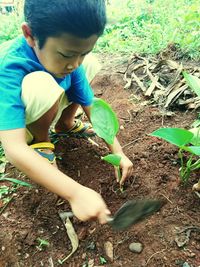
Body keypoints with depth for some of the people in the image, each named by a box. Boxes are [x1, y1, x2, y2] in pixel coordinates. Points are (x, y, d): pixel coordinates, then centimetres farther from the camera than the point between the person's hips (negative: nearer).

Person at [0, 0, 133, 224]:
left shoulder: (69, 59, -18)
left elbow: (92, 107, -14)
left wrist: (118, 153, -19)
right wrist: (76, 192, -49)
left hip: (43, 112, 5)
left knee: (91, 65, -5)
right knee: (42, 85, -38)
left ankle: (65, 125, 9)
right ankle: (40, 144, -9)